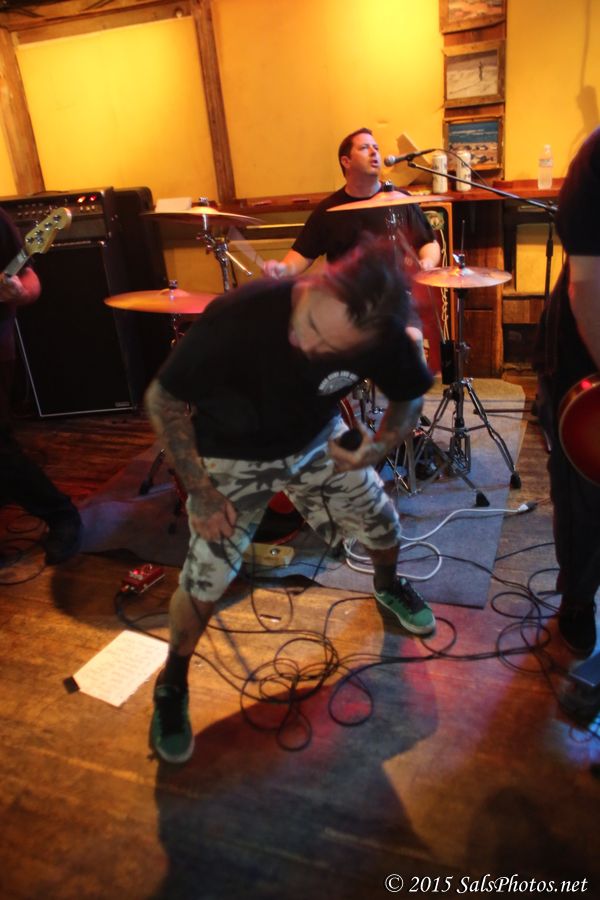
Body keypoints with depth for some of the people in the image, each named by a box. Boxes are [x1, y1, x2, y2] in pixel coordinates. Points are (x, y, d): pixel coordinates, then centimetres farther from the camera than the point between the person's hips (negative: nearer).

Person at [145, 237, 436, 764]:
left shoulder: (382, 333, -26)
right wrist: (200, 491, -21)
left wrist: (377, 449, -21)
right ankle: (172, 686, 23)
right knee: (206, 579, -7)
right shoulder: (239, 316, -37)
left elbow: (409, 398, -4)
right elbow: (162, 401, -23)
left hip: (317, 440, 4)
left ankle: (388, 586, 47)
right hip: (233, 454, -3)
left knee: (384, 526, 9)